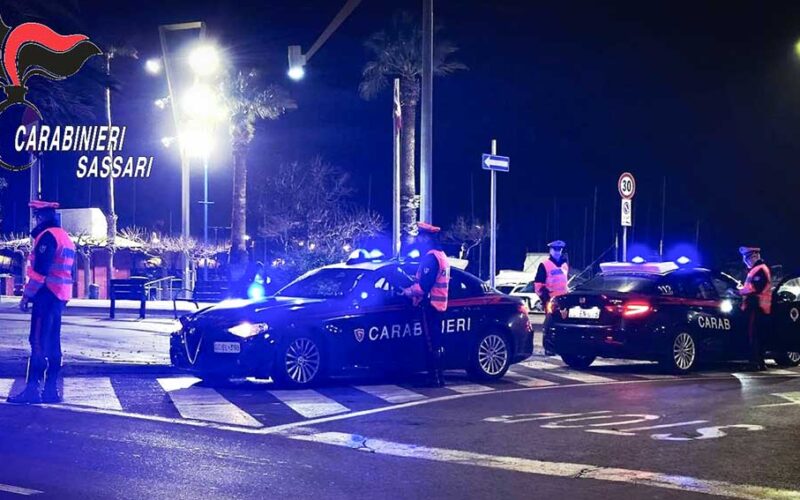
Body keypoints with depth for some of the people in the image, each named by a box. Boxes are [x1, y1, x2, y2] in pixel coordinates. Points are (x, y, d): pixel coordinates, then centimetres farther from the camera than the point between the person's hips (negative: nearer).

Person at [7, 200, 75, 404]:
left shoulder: (47, 236, -11)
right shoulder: (65, 237, 19)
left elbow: (40, 270, -18)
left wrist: (27, 295, -13)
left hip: (47, 295, -10)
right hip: (61, 296, 10)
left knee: (38, 342, -10)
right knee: (52, 343, 9)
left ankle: (32, 389, -13)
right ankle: (51, 389, 10)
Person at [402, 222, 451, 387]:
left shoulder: (431, 257, -15)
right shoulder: (440, 255, 18)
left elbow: (424, 284, -22)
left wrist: (409, 291, -6)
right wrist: (413, 288, 17)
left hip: (430, 304, -11)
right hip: (438, 304, 11)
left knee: (432, 342, -9)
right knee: (436, 342, 12)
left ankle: (435, 378, -10)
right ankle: (438, 376, 16)